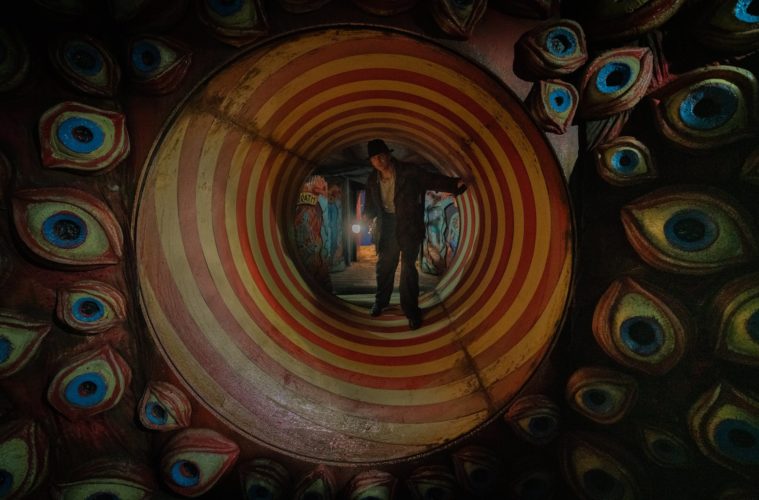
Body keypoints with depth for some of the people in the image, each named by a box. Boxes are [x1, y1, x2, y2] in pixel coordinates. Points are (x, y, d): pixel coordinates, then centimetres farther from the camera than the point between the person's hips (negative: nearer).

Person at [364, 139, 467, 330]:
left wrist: (454, 183, -27)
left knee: (408, 266, -8)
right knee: (384, 265, 16)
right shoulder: (372, 180, 2)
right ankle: (381, 301, 37)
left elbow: (432, 180, -12)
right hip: (386, 225, 4)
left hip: (409, 225, -4)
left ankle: (411, 311, 4)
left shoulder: (408, 172, -11)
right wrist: (366, 217, -7)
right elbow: (371, 206, 12)